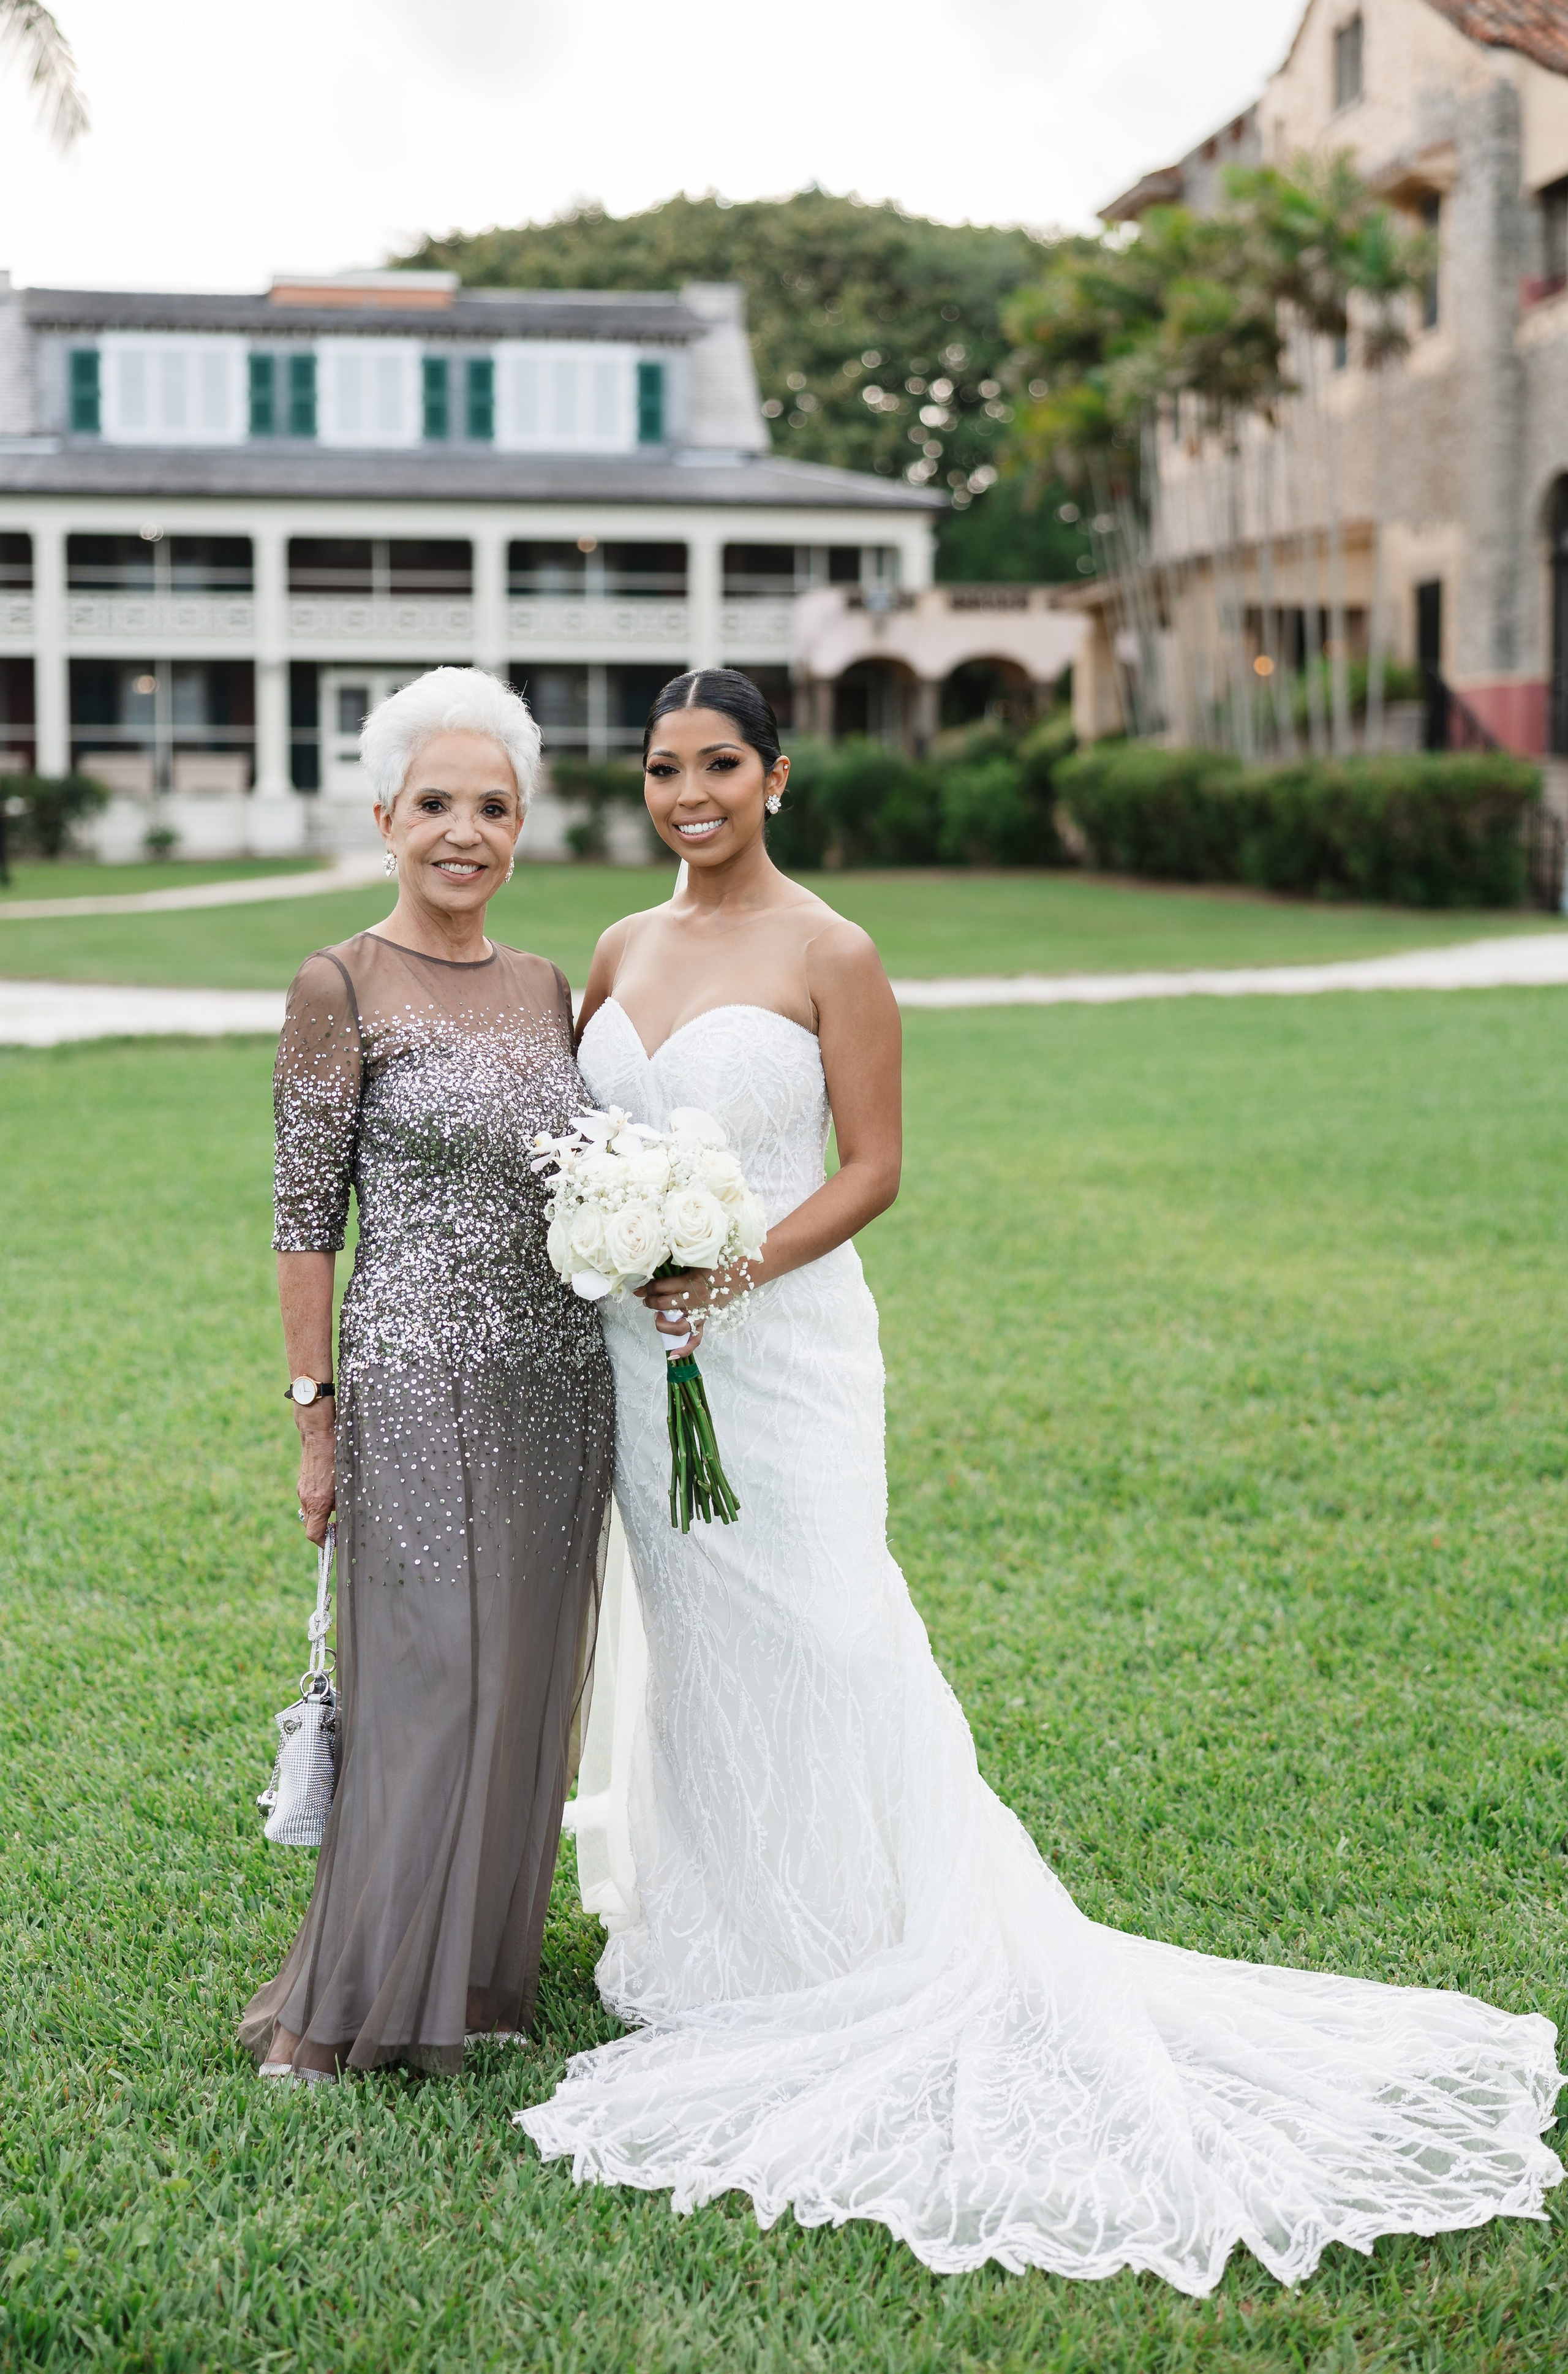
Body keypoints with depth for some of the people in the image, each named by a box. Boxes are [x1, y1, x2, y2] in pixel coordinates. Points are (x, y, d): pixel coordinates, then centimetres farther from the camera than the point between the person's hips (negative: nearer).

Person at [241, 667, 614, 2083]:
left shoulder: (548, 990, 11)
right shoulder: (344, 987, -6)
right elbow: (307, 1218, -7)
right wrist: (316, 1412, -10)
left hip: (560, 1386, 6)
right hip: (419, 1386, -6)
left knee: (525, 1681, 11)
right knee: (420, 1684, -4)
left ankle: (478, 1971, 24)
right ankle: (348, 2002, 10)